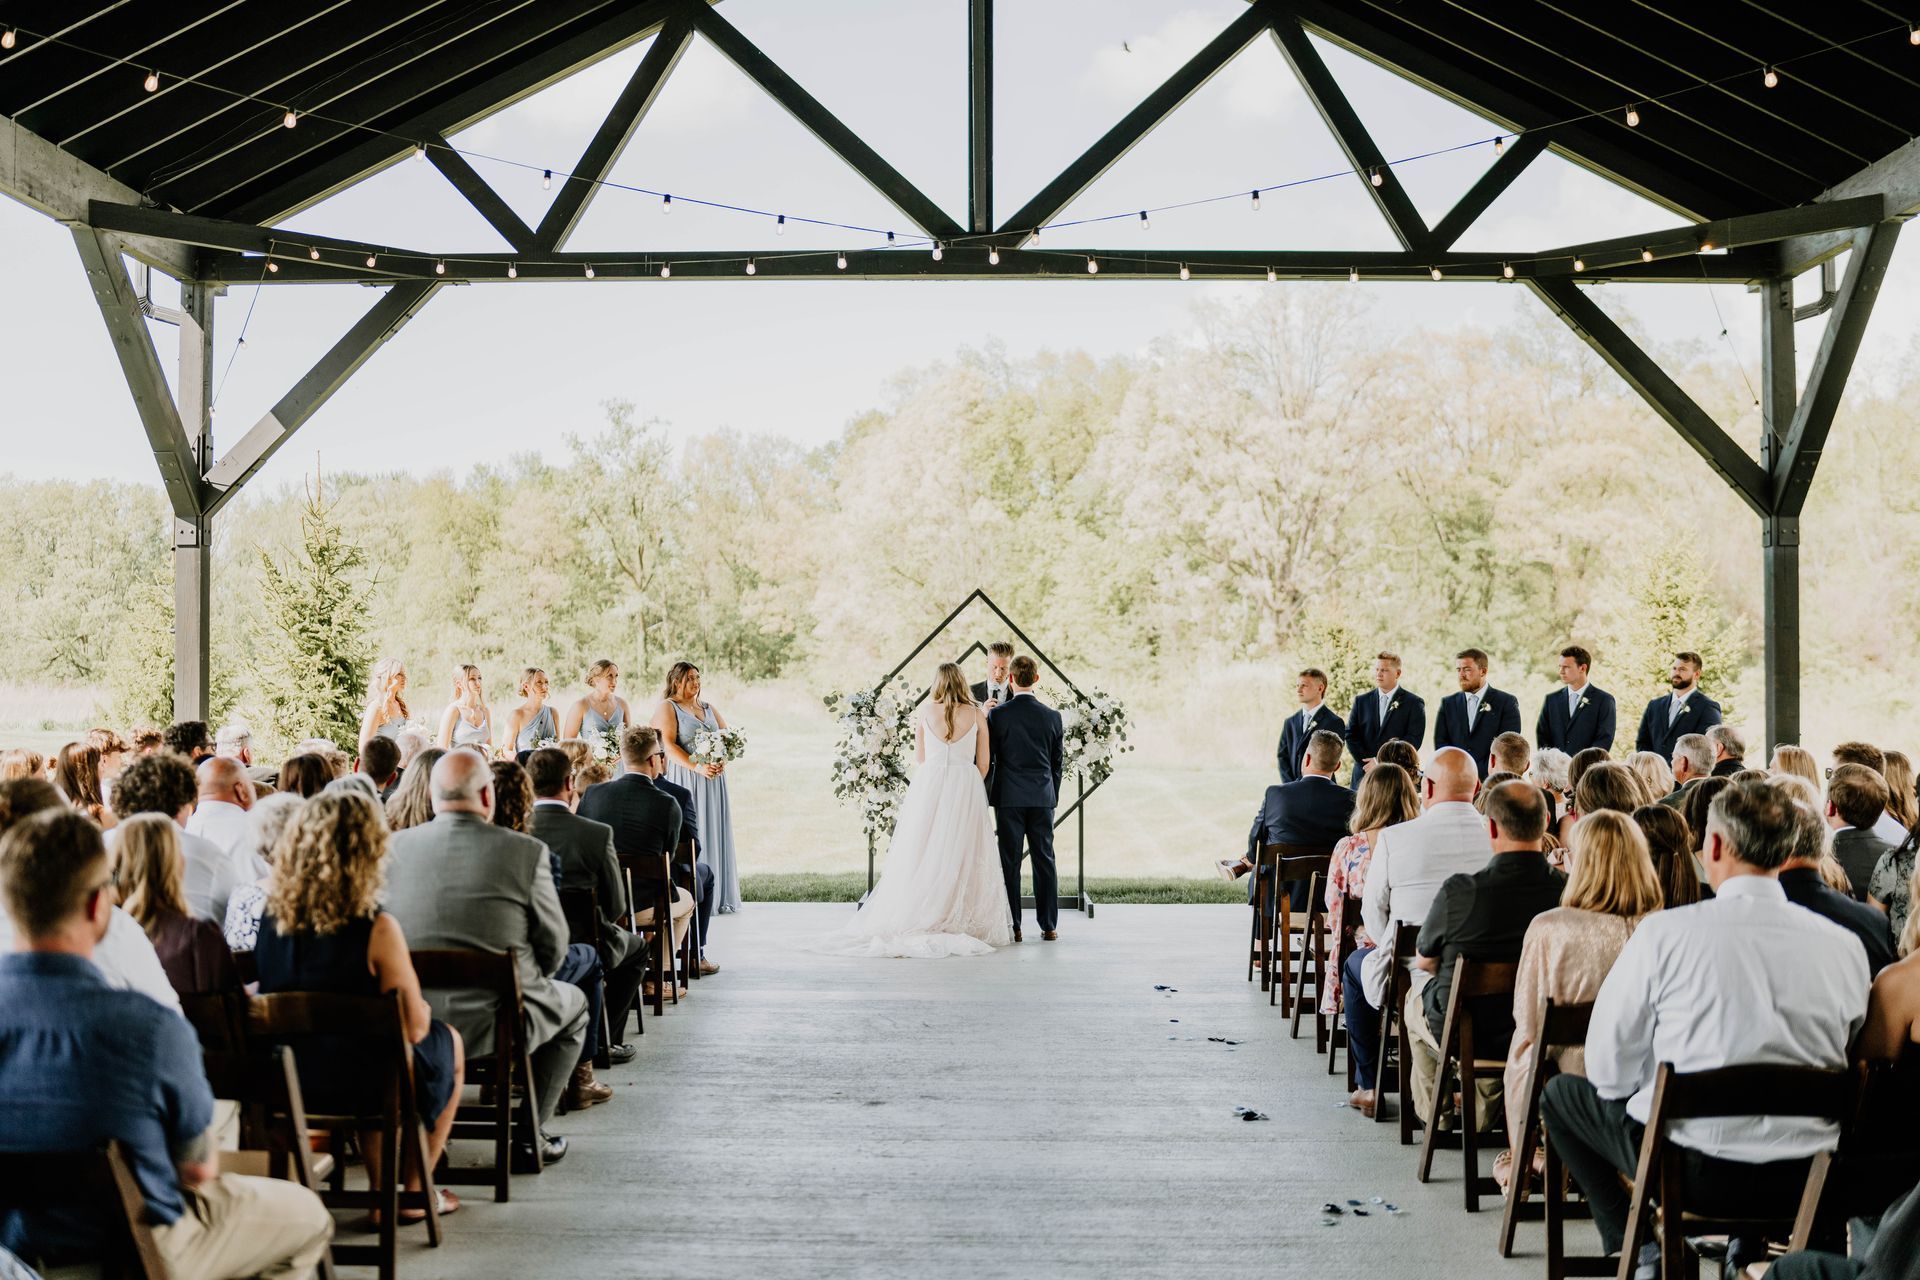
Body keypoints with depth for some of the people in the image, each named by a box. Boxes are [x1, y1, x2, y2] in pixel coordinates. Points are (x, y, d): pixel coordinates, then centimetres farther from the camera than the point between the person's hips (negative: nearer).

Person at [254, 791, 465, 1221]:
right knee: (449, 1042, 24)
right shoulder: (377, 929, -24)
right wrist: (423, 1010, 6)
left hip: (281, 1082, 5)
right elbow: (413, 1027, -18)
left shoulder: (271, 915, -8)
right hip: (356, 1083, -5)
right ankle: (412, 1192, 33)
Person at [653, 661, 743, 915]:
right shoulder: (667, 707, -1)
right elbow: (669, 745, -13)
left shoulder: (709, 709, 18)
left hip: (713, 780, 6)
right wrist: (697, 767, -21)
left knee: (715, 834, 4)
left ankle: (718, 897, 8)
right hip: (685, 779, -6)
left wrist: (723, 761, -7)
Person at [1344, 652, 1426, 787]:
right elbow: (1351, 735, 7)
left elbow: (1414, 740, -7)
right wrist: (1367, 763, -8)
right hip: (1363, 775, 3)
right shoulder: (1361, 701, 13)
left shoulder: (1413, 703, 2)